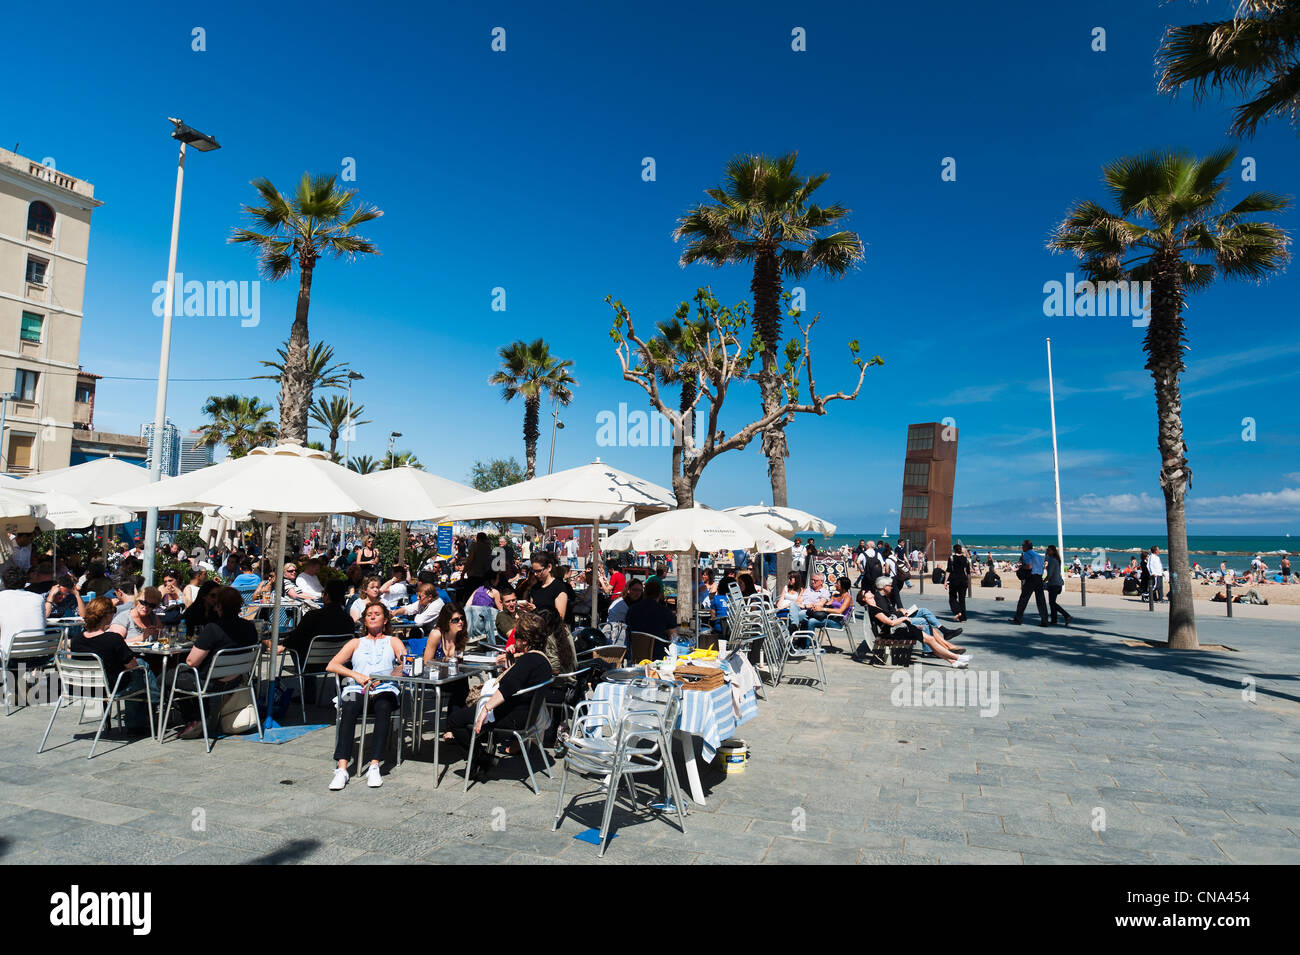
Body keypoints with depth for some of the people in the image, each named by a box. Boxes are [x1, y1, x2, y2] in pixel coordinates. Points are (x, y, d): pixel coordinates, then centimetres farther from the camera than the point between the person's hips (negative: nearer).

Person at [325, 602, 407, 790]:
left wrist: (380, 680, -12)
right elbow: (331, 666, 14)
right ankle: (341, 768, -40)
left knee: (383, 708, -36)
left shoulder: (393, 641, 24)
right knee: (349, 710, -33)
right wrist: (356, 675, -4)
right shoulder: (356, 642, 28)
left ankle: (374, 766, -41)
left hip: (385, 689, -1)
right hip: (357, 689, 1)